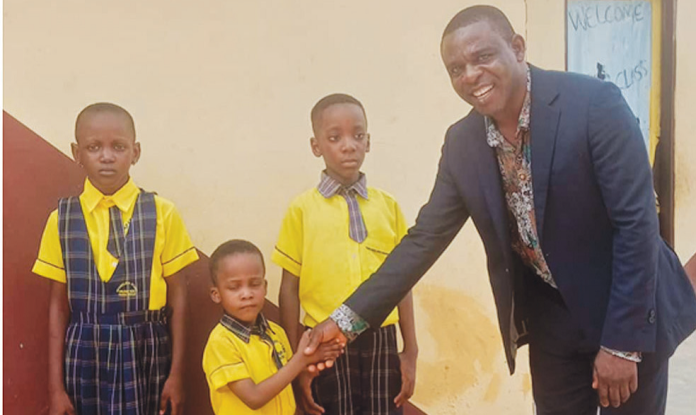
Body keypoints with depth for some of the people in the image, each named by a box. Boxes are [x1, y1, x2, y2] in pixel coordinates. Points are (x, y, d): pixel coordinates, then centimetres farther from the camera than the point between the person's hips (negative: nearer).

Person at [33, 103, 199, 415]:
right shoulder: (61, 218, 0)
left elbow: (177, 295, -1)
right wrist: (55, 385, 3)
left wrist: (176, 373, -1)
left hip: (146, 352, -1)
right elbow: (58, 304, 3)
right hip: (85, 354, 1)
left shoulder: (162, 213, -5)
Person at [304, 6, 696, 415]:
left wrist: (622, 342, -18)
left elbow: (636, 224, -20)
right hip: (549, 316, 4)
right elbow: (426, 237, -3)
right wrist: (349, 318, -9)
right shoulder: (462, 142, -6)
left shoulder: (595, 104, -21)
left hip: (631, 311, -3)